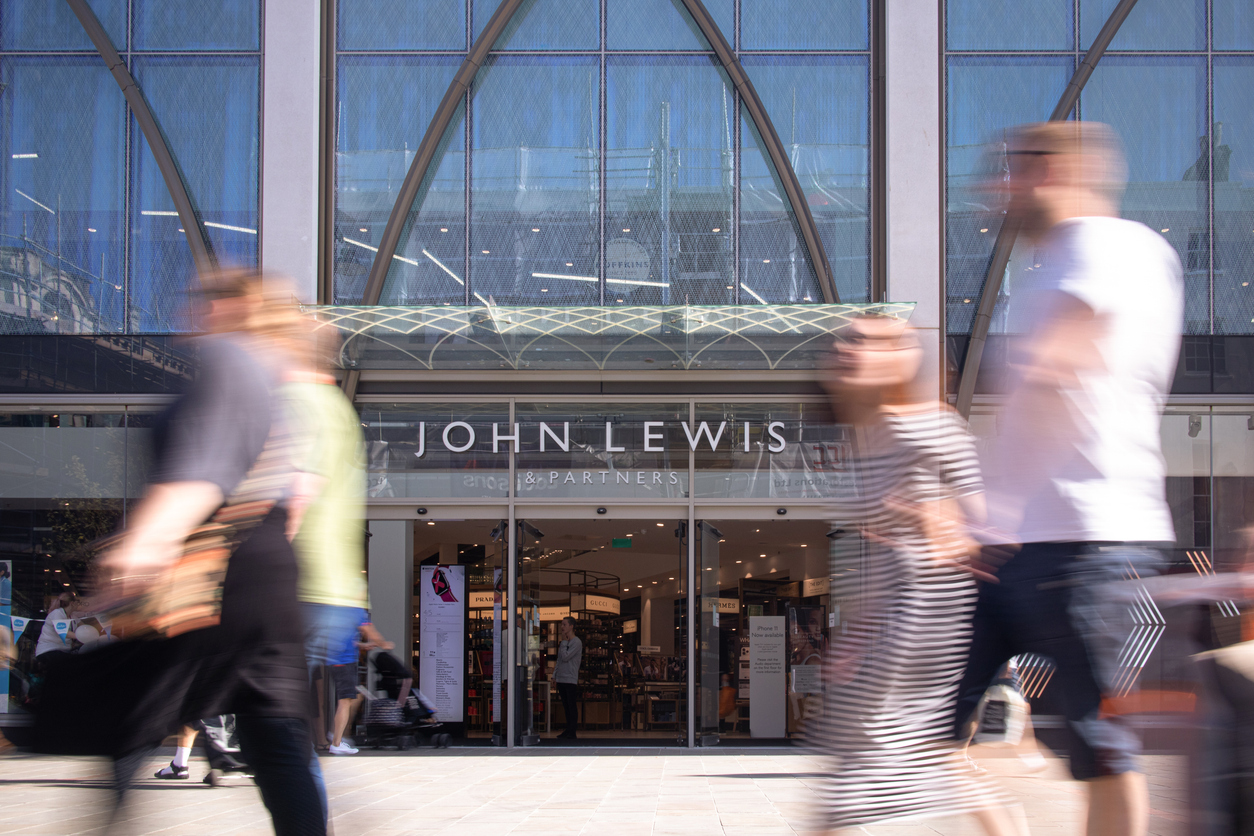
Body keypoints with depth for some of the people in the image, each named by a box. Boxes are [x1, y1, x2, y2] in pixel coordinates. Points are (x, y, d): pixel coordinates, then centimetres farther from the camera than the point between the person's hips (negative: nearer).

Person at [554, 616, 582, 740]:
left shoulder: (576, 642, -9)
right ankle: (568, 730, 15)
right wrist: (555, 675, 17)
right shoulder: (564, 642, 17)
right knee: (566, 706, 10)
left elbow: (565, 657, -17)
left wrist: (563, 642, -9)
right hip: (561, 679, 8)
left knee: (572, 706, -5)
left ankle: (572, 732, -4)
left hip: (571, 680, -8)